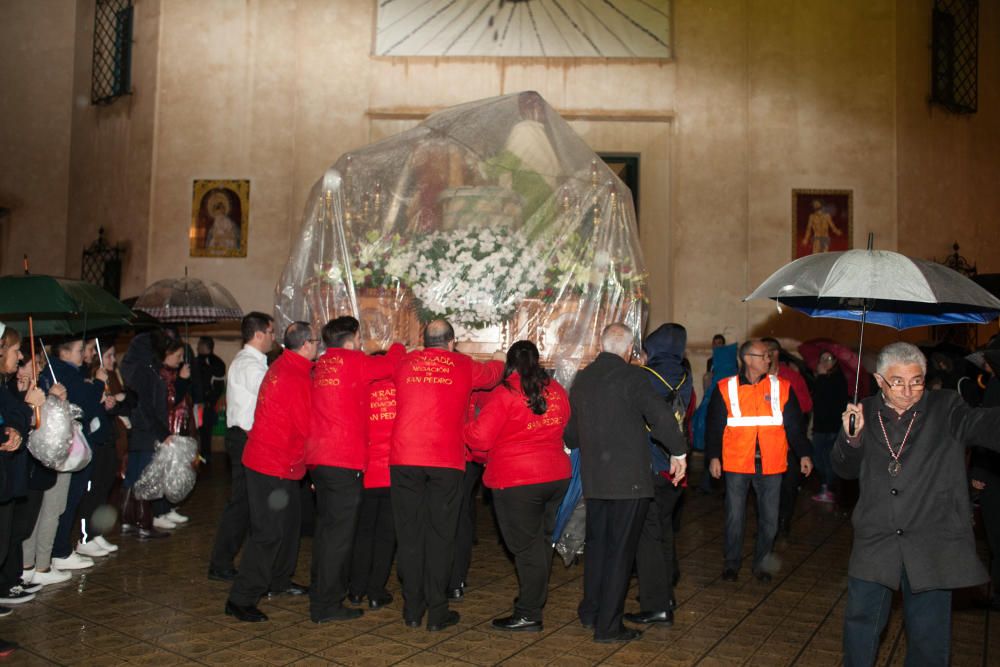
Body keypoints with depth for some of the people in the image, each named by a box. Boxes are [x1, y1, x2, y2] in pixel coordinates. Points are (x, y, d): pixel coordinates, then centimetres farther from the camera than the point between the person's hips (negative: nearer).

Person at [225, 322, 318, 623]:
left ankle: (279, 579, 35)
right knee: (269, 532, -4)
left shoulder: (282, 366, 8)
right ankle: (240, 600, 3)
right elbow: (307, 428, -18)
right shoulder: (297, 380, -22)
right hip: (275, 465, -10)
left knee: (289, 519, 20)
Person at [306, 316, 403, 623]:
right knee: (339, 531, -1)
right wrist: (398, 348, 17)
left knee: (326, 527, 18)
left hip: (317, 458, 8)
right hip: (344, 460, -8)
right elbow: (390, 364, 1)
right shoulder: (353, 362, -9)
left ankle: (320, 596, 28)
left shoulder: (320, 366, 13)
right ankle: (327, 605, 5)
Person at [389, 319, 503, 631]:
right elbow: (492, 373, 25)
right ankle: (436, 613, 11)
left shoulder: (405, 363, 11)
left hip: (404, 459, 2)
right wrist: (499, 364, 48)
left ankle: (412, 610, 17)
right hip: (446, 460, -2)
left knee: (409, 534, 10)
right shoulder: (463, 366, 7)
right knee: (440, 535, 6)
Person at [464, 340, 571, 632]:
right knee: (542, 540, 18)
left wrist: (467, 427, 4)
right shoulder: (556, 390, 5)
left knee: (525, 545, 2)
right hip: (556, 476, 6)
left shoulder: (505, 394, -14)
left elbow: (480, 436, -17)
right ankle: (534, 599, 32)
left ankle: (528, 615, 10)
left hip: (517, 482, -6)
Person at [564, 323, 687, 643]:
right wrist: (678, 451, -9)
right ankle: (608, 626, 11)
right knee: (620, 550, 3)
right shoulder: (631, 376, -12)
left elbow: (570, 432, 16)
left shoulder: (581, 379, 8)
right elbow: (660, 415, -23)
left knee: (596, 544, 20)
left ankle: (590, 612, 31)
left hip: (593, 479, 6)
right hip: (629, 479, -6)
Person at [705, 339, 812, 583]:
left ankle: (761, 563, 26)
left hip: (771, 465, 2)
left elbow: (794, 424, 9)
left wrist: (803, 454, 5)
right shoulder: (725, 388, -1)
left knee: (769, 519, 9)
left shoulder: (782, 387, 4)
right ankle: (732, 563, 22)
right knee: (735, 517, 6)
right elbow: (714, 425, 2)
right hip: (736, 464, -1)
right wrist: (713, 456, -2)